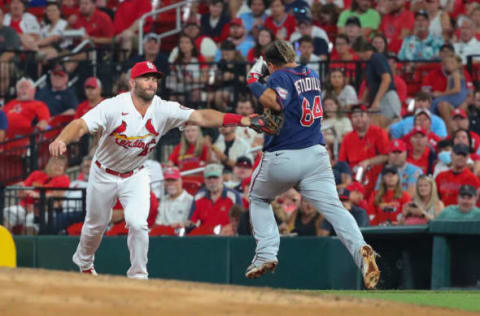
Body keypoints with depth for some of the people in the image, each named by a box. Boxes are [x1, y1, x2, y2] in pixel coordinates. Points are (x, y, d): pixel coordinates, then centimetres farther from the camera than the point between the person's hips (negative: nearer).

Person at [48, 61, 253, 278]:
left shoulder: (164, 110, -17)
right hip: (104, 175, -1)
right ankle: (84, 263, 46)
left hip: (135, 176, 1)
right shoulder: (113, 107, -26)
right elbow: (81, 125, -36)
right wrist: (62, 140, -58)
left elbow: (200, 117, -25)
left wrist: (239, 120, -39)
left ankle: (138, 275, 2)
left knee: (138, 223, -18)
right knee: (95, 226, 16)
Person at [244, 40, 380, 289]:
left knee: (258, 198, 23)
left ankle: (266, 253, 8)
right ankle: (360, 249, -35)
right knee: (334, 208, -9)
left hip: (281, 159, -4)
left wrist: (253, 82, -11)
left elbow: (275, 102, -25)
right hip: (315, 155, 4)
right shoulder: (312, 75, 15)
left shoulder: (280, 76, -7)